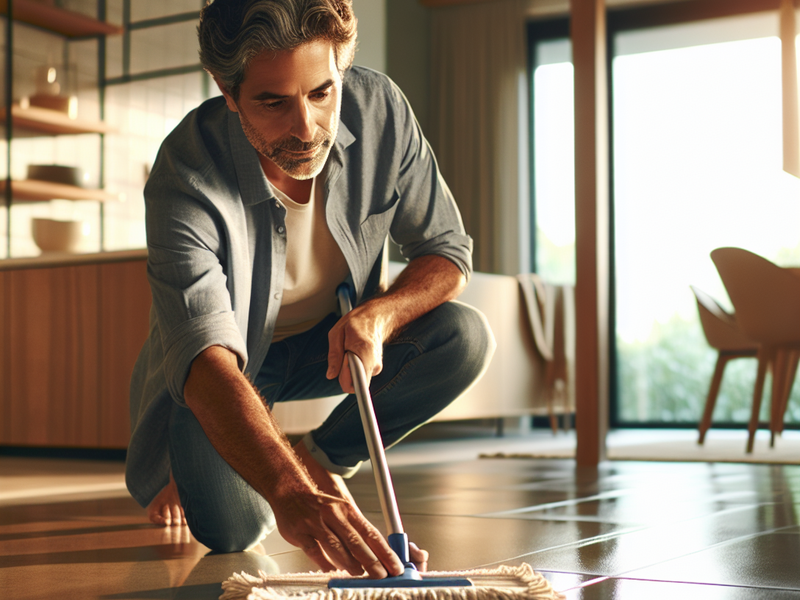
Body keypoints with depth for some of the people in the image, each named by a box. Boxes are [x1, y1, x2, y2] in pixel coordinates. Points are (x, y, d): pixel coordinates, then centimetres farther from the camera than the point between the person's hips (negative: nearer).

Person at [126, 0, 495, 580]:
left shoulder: (379, 108, -21)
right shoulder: (187, 176, -34)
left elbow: (448, 253, -9)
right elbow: (205, 358, -46)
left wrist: (379, 314, -32)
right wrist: (290, 496, -62)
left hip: (333, 341, 4)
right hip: (230, 361, -3)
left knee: (467, 336, -20)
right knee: (232, 526, -26)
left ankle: (316, 460, -3)